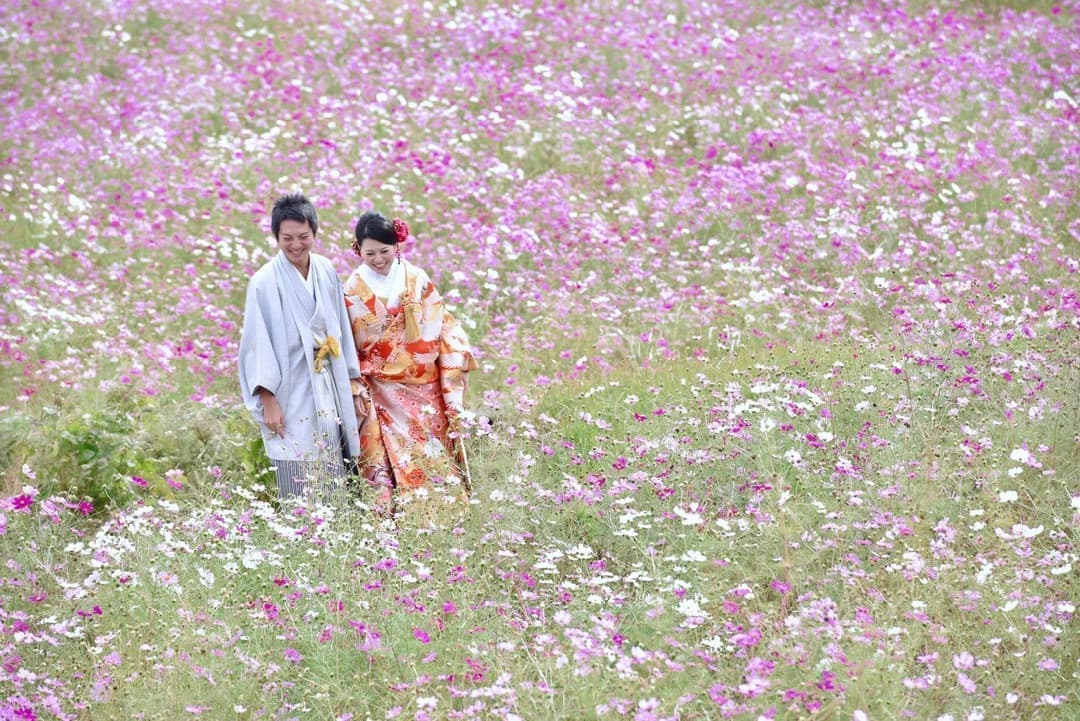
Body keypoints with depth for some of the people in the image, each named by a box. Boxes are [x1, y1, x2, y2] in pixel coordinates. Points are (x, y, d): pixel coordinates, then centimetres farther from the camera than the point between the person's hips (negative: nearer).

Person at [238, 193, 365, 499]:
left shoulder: (326, 271, 6)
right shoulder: (265, 282, -9)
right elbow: (258, 344, -10)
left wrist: (352, 381, 12)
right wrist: (268, 401, -14)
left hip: (331, 392, 5)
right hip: (291, 392, -5)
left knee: (337, 485, 6)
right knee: (300, 488, -6)